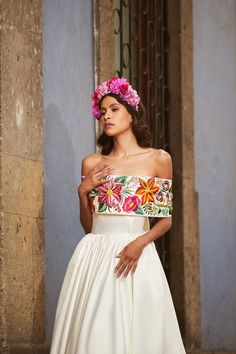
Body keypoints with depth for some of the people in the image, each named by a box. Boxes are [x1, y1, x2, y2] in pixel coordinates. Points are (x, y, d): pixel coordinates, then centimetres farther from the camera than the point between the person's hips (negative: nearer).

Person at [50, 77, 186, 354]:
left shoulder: (158, 159, 5)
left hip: (138, 255, -2)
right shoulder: (92, 163, 11)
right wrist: (83, 191, -2)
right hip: (93, 256, 2)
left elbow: (166, 220, 5)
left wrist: (140, 243, -12)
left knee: (138, 332, -6)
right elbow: (88, 225, 15)